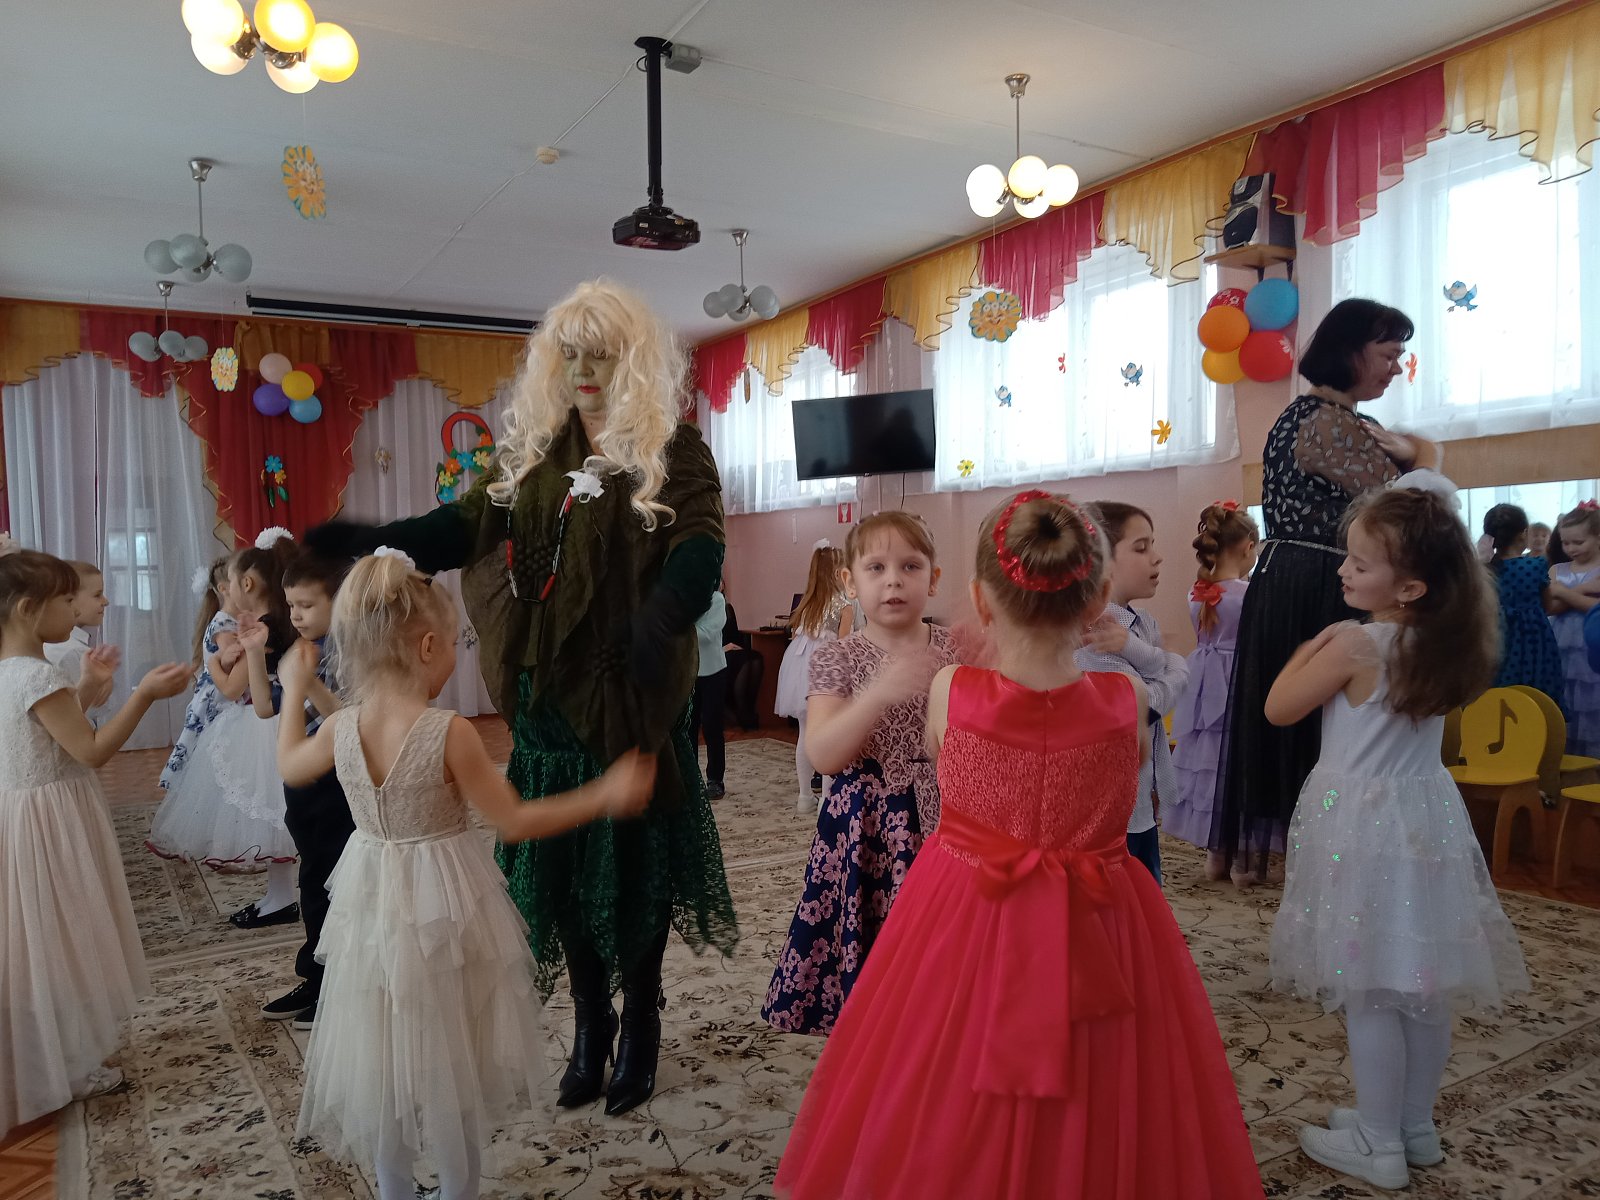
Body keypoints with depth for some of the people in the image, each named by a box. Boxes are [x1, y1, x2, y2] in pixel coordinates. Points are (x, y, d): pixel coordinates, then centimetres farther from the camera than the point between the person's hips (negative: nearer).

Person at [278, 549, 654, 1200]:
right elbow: (515, 822, -19)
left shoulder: (340, 727, -9)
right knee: (453, 1065, 15)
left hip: (374, 908, 5)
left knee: (387, 1057, 23)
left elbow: (290, 767, 13)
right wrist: (606, 796, -13)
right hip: (444, 908, -5)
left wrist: (294, 692, 26)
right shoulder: (450, 732, -24)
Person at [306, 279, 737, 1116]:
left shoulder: (673, 452, -5)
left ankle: (641, 1024, 28)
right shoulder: (533, 450, 10)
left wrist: (662, 617, -40)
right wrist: (371, 542, -11)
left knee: (635, 858, 7)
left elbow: (699, 546, -19)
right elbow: (470, 523, 3)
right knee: (559, 857, 11)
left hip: (630, 692, -4)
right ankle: (590, 1022, 31)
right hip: (547, 693, 5)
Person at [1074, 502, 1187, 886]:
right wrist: (1166, 682, -3)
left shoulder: (1142, 623, 7)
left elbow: (1179, 668, -10)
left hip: (1140, 800, 9)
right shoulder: (1086, 632, -21)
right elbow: (1142, 705, -21)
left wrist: (1130, 645, -26)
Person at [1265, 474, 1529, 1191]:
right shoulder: (1446, 640, -2)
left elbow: (1279, 708, -9)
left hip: (1361, 823, -7)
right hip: (1425, 816, 7)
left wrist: (1312, 646, 0)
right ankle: (1416, 1127, 32)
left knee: (1369, 989, 5)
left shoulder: (1354, 645, -21)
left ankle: (1378, 1146, 17)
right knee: (1423, 982, 16)